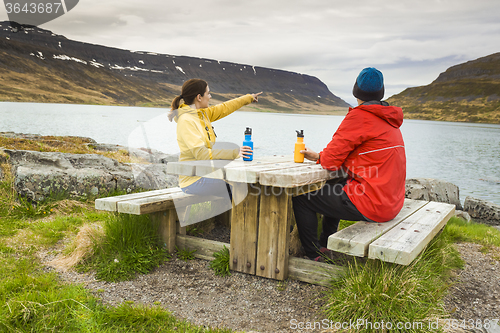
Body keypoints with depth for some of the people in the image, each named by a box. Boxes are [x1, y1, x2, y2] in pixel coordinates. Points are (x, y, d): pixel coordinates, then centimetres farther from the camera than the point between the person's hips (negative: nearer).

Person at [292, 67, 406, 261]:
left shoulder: (359, 116, -15)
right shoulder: (390, 120, 13)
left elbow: (331, 160, -14)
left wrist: (319, 157, 9)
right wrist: (319, 156, 16)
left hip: (371, 203, -9)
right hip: (392, 202, 10)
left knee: (301, 198, 1)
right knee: (333, 189, 32)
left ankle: (314, 257, 12)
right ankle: (326, 244, 39)